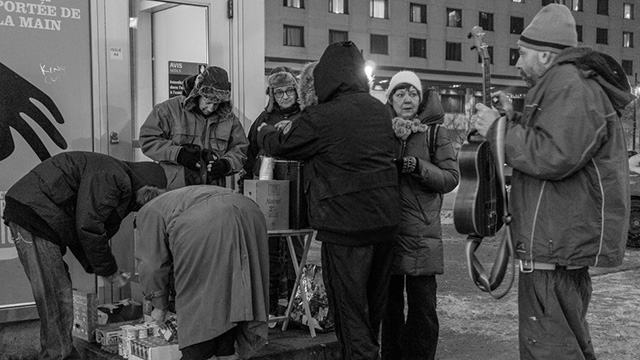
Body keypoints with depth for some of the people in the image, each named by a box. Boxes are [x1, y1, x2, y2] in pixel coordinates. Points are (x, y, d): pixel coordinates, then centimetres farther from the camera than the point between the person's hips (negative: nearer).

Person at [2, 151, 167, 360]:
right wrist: (109, 271, -8)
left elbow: (79, 234, 22)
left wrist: (99, 269, 13)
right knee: (53, 298, -7)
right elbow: (87, 227, -19)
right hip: (33, 213, -11)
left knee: (61, 294, 14)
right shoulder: (113, 177, -13)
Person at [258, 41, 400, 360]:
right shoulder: (380, 110, 6)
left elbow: (281, 145, -2)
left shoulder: (321, 117, -16)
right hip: (385, 221, 7)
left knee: (349, 308, 3)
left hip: (345, 225, -7)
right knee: (374, 304, 20)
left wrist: (265, 131, 24)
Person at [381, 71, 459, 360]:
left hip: (423, 235, -2)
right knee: (389, 303, 12)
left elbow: (451, 177, -2)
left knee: (423, 307, -1)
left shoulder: (435, 132, 5)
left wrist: (417, 167, -17)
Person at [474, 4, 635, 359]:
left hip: (553, 250, -12)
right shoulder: (570, 83, 19)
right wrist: (515, 120, 13)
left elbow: (554, 156, -29)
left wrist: (499, 129, -18)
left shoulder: (570, 85, -17)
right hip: (565, 245, 12)